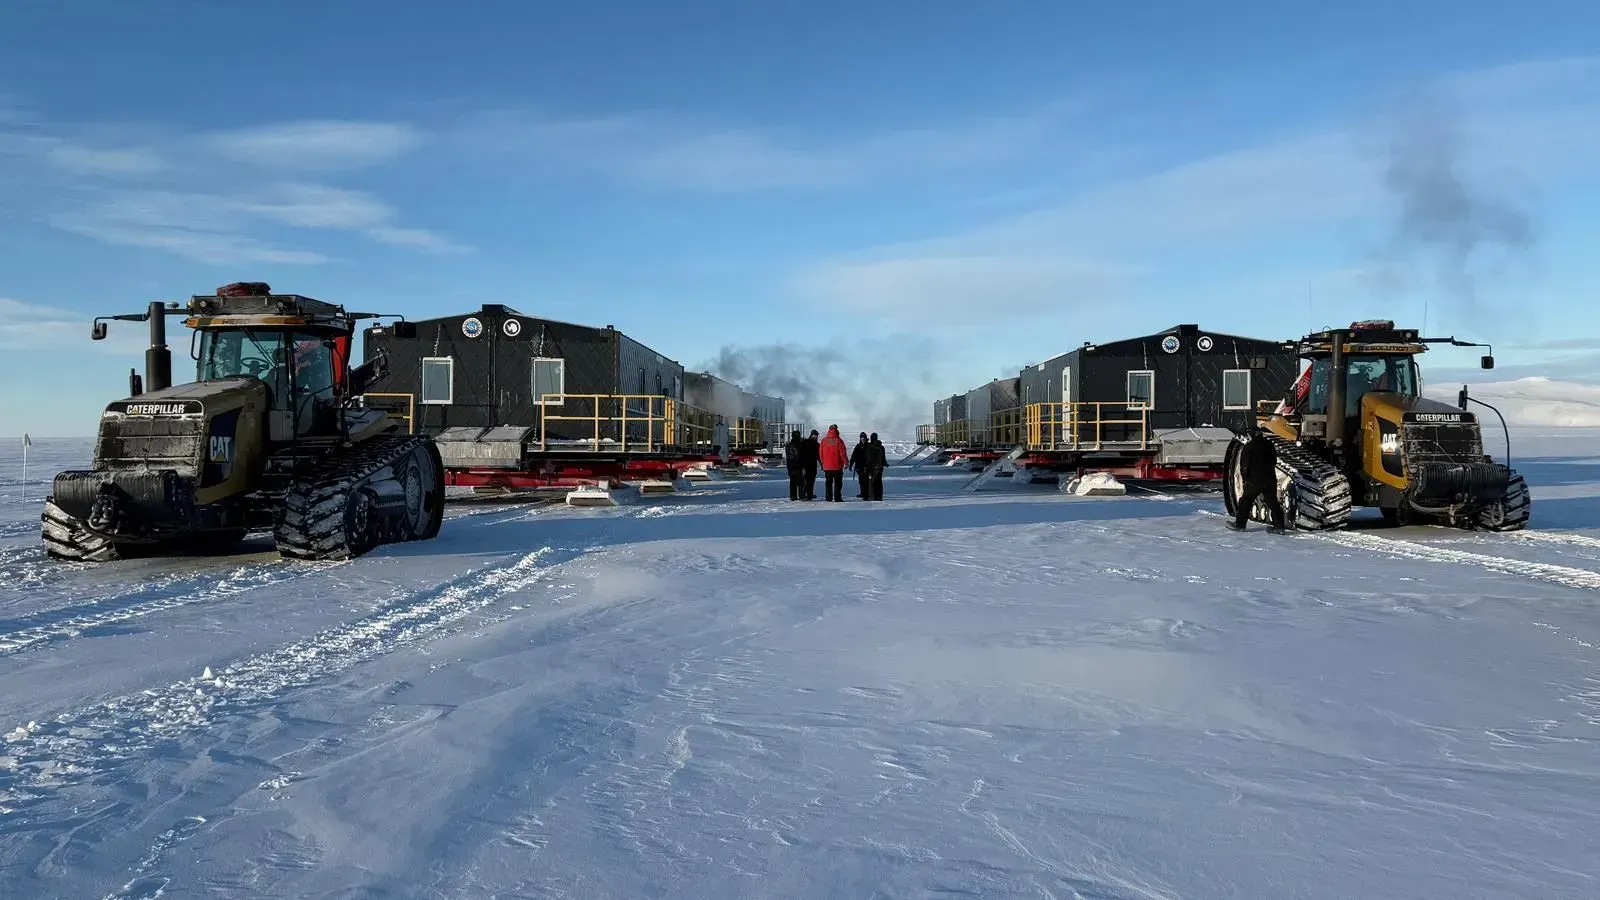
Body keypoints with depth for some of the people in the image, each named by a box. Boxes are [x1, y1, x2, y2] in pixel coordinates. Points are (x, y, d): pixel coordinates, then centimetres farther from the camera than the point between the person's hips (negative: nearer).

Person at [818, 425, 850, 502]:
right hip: (837, 466, -3)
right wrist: (846, 462, 3)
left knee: (828, 483, 10)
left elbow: (820, 453, 5)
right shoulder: (838, 440, -11)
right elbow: (843, 452, -9)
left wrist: (823, 462, 17)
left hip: (827, 466, 3)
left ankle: (829, 498, 8)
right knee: (838, 483, 3)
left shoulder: (824, 441, -1)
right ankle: (837, 498, 0)